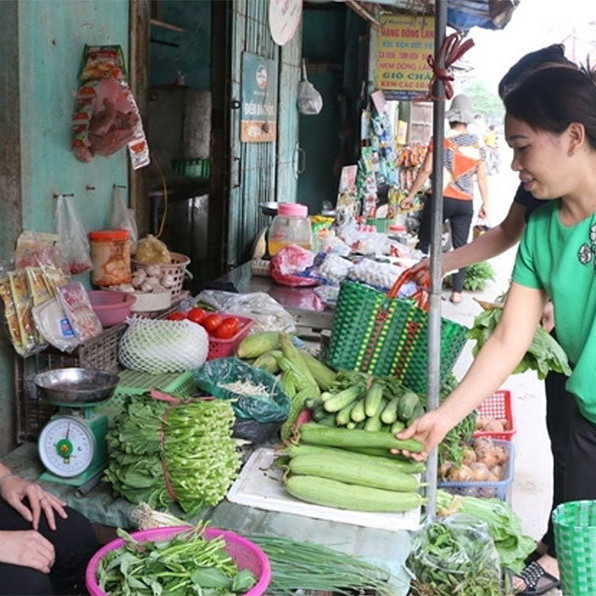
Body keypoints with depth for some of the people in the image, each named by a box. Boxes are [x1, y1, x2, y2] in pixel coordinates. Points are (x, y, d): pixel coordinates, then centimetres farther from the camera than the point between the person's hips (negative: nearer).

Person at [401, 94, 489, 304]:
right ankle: (457, 292, 10)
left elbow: (425, 170, -5)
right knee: (461, 246, 8)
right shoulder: (477, 145, 4)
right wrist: (485, 203, 15)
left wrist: (410, 195, 1)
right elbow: (482, 177, 6)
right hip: (465, 203, 3)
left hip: (440, 199, -3)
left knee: (424, 242, 8)